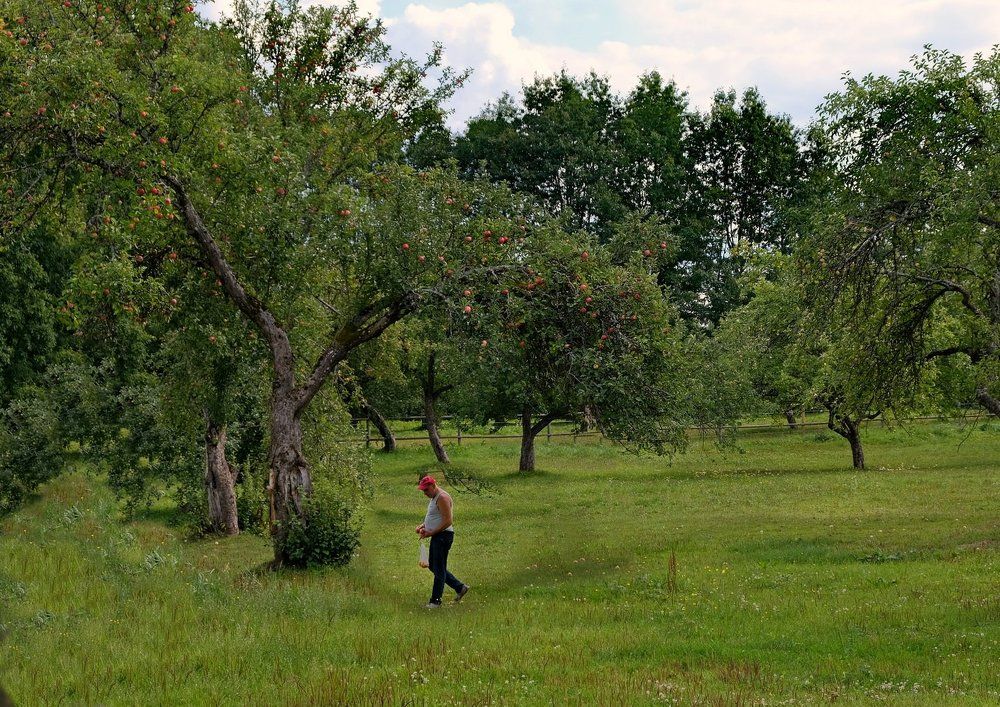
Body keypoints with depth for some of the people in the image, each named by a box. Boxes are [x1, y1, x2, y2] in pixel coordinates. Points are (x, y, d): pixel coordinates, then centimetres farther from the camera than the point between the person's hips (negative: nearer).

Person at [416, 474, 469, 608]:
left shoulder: (442, 498, -18)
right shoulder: (434, 497, 15)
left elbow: (447, 521, -23)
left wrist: (431, 533, -21)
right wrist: (423, 526, 9)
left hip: (443, 536, -11)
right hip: (436, 536, 11)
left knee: (439, 569, -4)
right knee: (433, 566, 17)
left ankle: (435, 601, 3)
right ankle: (460, 587, 23)